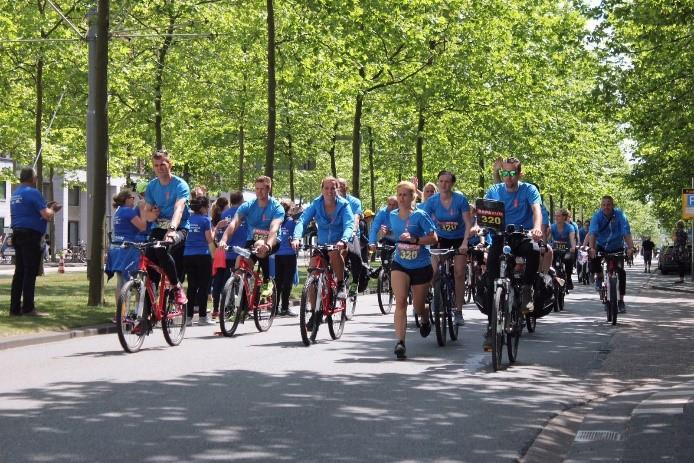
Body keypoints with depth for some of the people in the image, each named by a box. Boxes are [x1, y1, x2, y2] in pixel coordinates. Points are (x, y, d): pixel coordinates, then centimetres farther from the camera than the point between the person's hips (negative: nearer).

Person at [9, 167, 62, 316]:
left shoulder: (15, 194, 16)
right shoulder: (33, 192, -11)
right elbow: (47, 215, -16)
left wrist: (46, 207, 20)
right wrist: (53, 209, 5)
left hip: (17, 235, 8)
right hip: (31, 236, -8)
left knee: (19, 272, 10)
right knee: (30, 273, -5)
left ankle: (15, 308, 10)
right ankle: (28, 308, -5)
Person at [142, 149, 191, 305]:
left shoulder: (180, 185, -10)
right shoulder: (151, 186, 6)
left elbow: (179, 209, -28)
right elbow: (146, 213, 10)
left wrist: (172, 228, -45)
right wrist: (151, 214, -16)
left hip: (178, 228, -5)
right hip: (158, 228, 5)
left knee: (162, 249, -35)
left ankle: (177, 287, -18)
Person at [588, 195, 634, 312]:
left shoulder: (620, 215, -21)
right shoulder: (597, 216, -20)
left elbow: (626, 233, -30)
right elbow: (592, 232, -32)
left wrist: (630, 247, -46)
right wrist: (591, 248, -48)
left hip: (617, 248, 0)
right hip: (601, 246, 0)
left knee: (621, 271, -13)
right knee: (592, 257, -29)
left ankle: (621, 300, 0)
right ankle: (599, 276, 2)